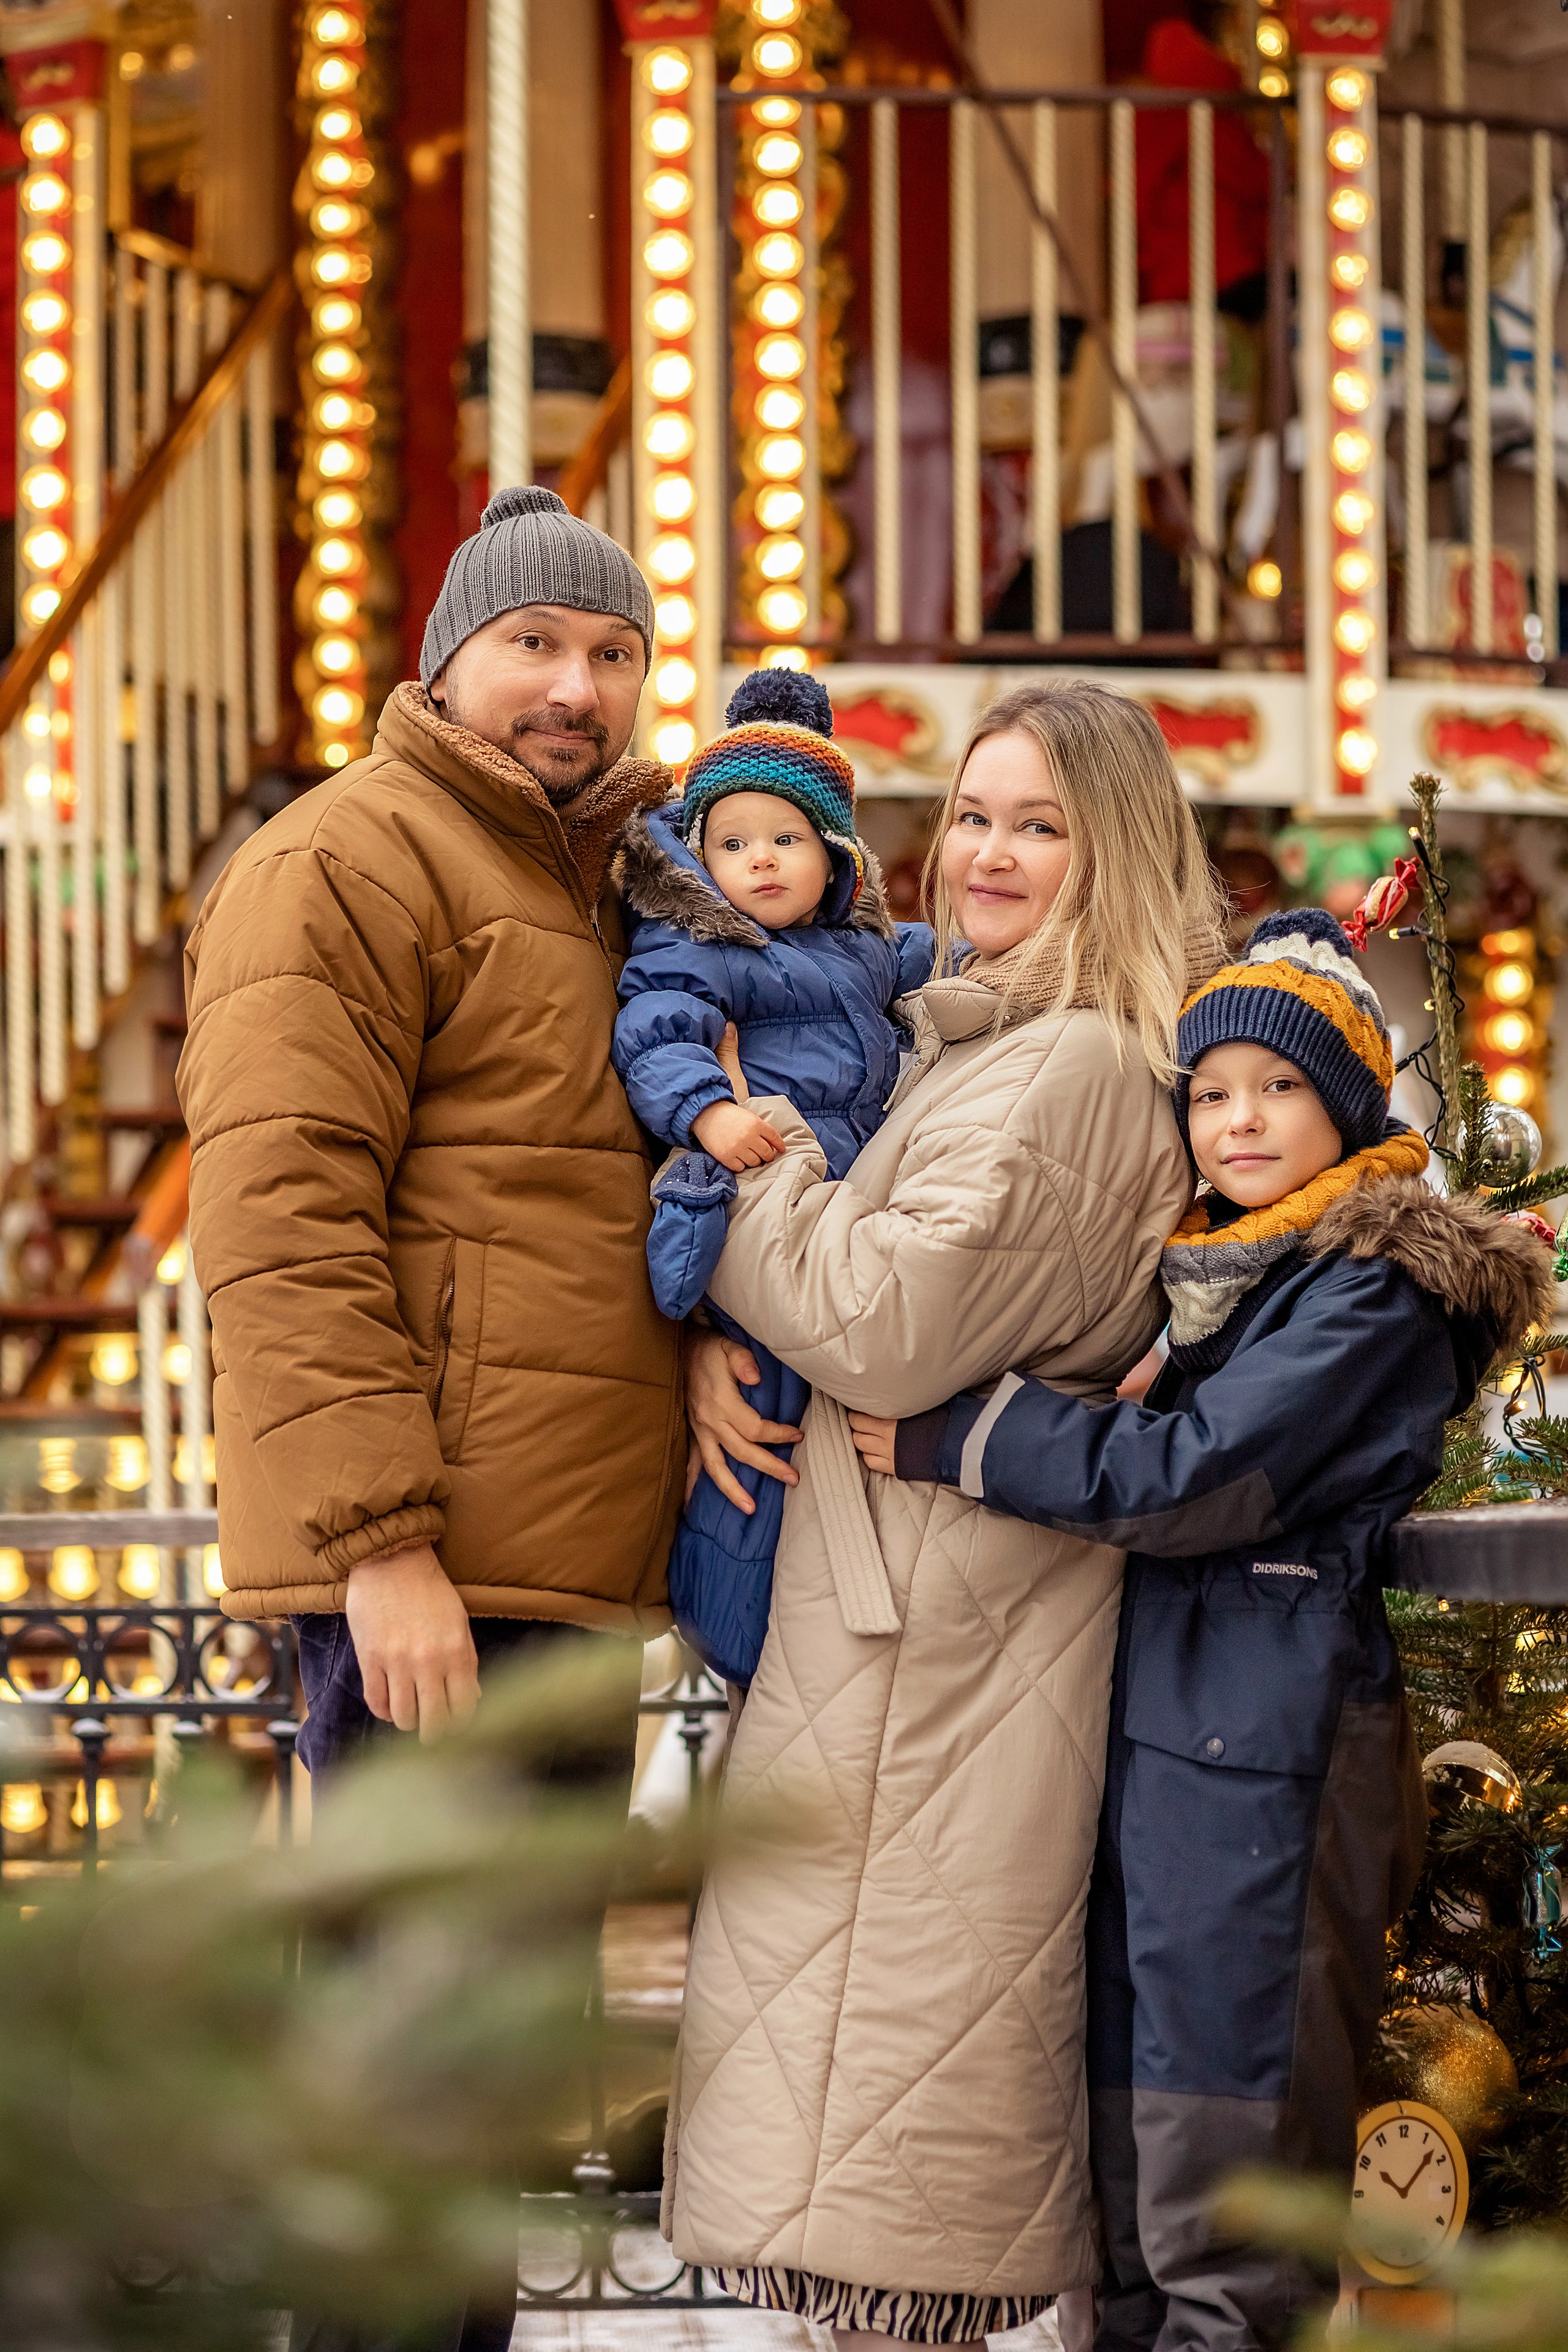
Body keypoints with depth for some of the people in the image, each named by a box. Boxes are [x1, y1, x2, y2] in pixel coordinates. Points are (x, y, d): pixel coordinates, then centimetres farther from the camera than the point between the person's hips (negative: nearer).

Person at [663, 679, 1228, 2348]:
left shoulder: (1075, 1067, -15)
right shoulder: (970, 1040, 17)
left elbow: (893, 1323, -20)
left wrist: (749, 1161, -8)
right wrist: (711, 1346, -1)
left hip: (942, 1629, -10)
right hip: (880, 1588, 10)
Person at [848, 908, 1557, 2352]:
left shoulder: (1372, 1293, -11)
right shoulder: (1213, 1272, 18)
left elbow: (1190, 1477, -18)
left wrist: (949, 1442, -14)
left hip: (1270, 1720, -9)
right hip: (1159, 1693, 9)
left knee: (1225, 2035, -6)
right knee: (1135, 2020, 12)